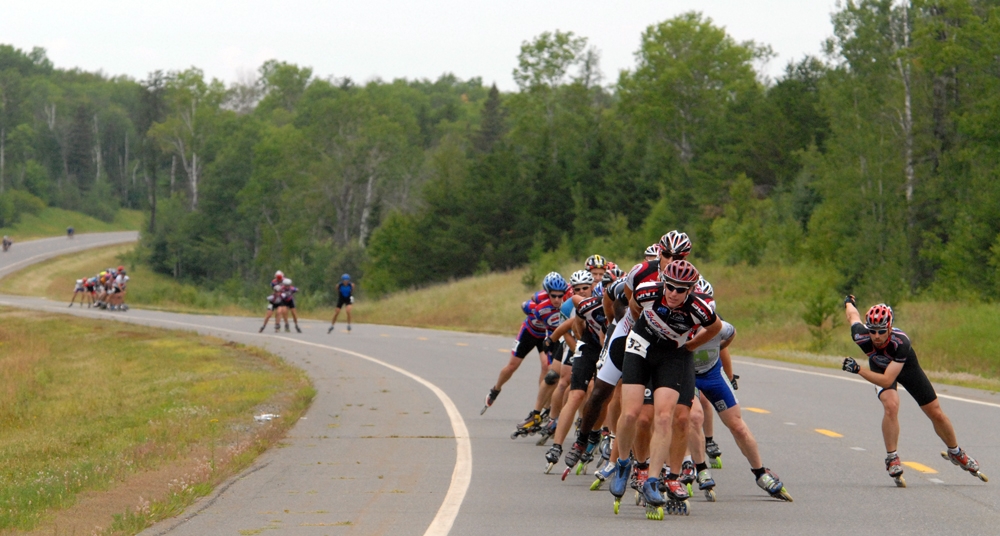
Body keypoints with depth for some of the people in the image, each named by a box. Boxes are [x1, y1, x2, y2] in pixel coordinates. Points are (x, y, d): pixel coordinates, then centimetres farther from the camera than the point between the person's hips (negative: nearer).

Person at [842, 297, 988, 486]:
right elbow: (853, 316, -12)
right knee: (891, 405, -29)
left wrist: (858, 370, -51)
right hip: (879, 367, 1)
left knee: (936, 414, 5)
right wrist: (848, 302, 10)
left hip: (906, 367, 0)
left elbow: (887, 380, -44)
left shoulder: (901, 342, -44)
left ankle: (956, 453, 31)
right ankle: (892, 459, -17)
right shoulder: (861, 337, -36)